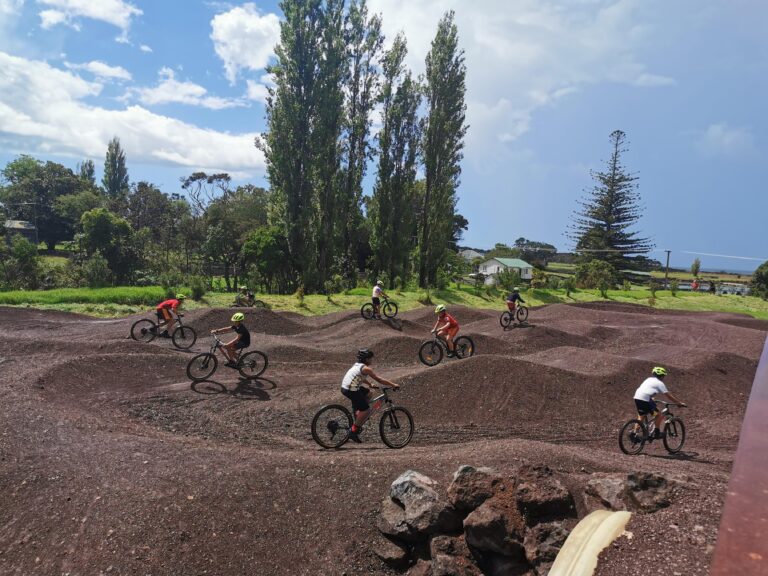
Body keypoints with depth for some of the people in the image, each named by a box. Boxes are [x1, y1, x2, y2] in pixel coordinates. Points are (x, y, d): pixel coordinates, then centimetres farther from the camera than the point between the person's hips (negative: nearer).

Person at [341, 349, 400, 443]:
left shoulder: (357, 365, 15)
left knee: (368, 394, 24)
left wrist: (370, 384, 35)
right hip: (351, 390, -10)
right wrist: (393, 385, -3)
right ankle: (353, 432, 1)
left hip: (345, 387, 10)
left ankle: (357, 412, 23)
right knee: (366, 410, -3)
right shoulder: (366, 368, -11)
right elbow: (379, 380, -10)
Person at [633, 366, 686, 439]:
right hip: (645, 400, -8)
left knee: (641, 417, 22)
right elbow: (668, 396, 6)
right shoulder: (659, 383, 6)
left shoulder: (649, 379, 27)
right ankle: (657, 433, 5)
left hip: (637, 398, 8)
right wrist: (680, 403, 14)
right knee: (660, 415, 4)